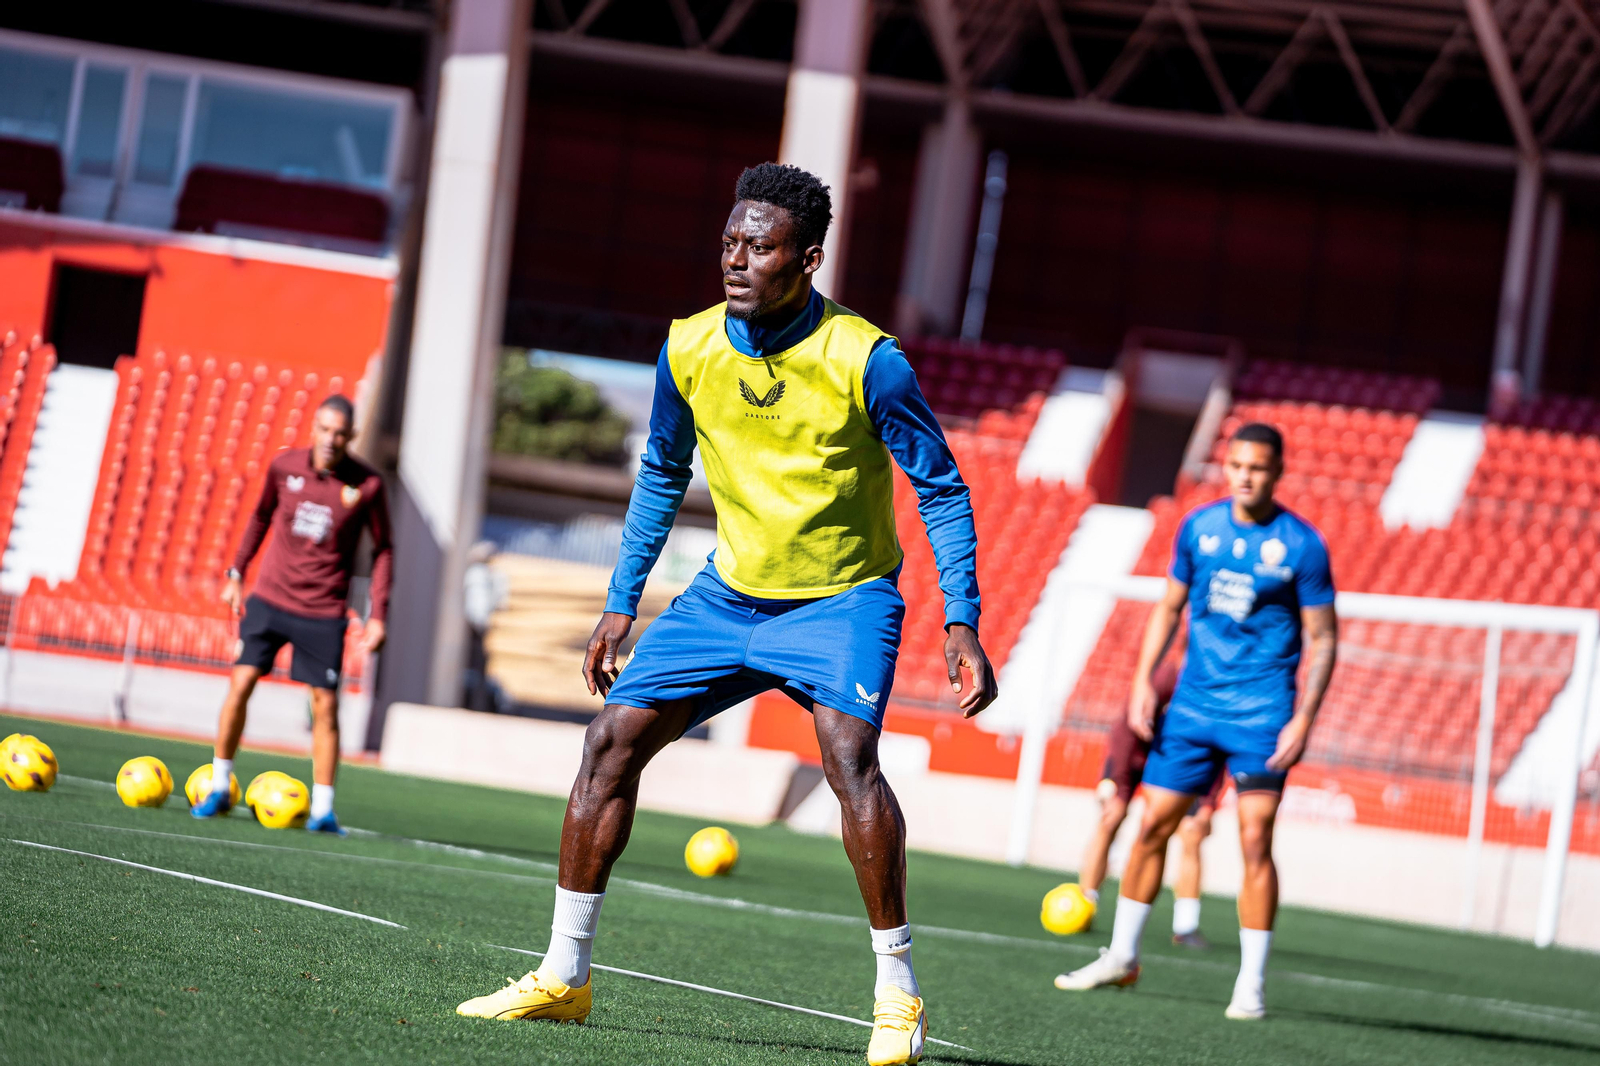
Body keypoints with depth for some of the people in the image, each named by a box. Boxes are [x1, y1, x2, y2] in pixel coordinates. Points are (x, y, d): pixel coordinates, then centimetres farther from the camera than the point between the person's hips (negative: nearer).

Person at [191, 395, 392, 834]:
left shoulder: (367, 485, -9)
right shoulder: (285, 466, -3)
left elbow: (383, 549, 1)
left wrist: (377, 615, -3)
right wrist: (236, 572, 13)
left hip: (323, 612, -2)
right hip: (269, 597, 2)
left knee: (325, 707, -3)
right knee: (240, 685, -5)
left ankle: (322, 810, 7)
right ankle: (218, 789, 10)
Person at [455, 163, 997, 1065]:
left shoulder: (866, 361, -20)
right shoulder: (689, 350, -6)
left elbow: (942, 490, -11)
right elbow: (663, 474, 11)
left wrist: (962, 624, -18)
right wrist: (622, 603, 11)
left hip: (842, 598, -5)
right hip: (731, 591, 5)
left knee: (849, 755, -28)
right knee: (614, 738, -4)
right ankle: (563, 976, 7)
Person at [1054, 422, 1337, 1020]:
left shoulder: (1302, 545, -7)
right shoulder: (1199, 527, 5)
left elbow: (1321, 639, -5)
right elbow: (1169, 608, 15)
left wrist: (1303, 720, -14)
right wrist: (1143, 681, 5)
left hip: (1262, 710, -4)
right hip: (1193, 701, 4)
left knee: (1255, 841, -11)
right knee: (1152, 825, 6)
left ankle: (1251, 984, -4)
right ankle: (1122, 957, 21)